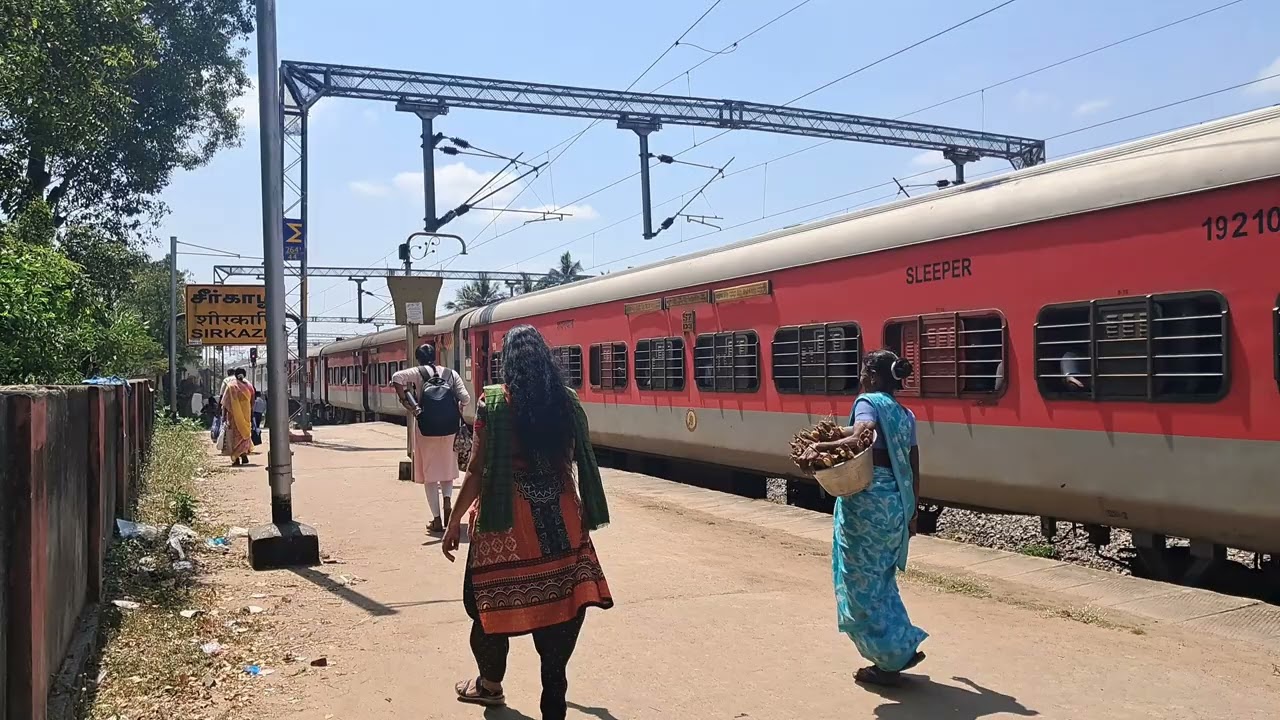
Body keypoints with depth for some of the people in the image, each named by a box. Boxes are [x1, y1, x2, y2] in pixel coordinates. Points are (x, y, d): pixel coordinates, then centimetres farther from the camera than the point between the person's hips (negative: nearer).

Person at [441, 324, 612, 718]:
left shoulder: (494, 402, -8)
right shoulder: (566, 402, 2)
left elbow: (477, 468, -9)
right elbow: (580, 461, 7)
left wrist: (455, 519, 0)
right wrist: (583, 514, 22)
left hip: (507, 517, -3)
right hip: (560, 517, 3)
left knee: (494, 598, 16)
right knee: (560, 597, 7)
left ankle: (491, 684, 36)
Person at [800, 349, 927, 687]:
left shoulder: (869, 401, -5)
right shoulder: (905, 415, 17)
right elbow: (913, 470, 17)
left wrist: (821, 447, -25)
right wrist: (910, 512, 23)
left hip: (869, 499, -8)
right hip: (896, 501, 8)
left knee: (862, 581, 3)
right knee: (881, 579, 20)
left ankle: (891, 660, 7)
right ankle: (902, 648, 22)